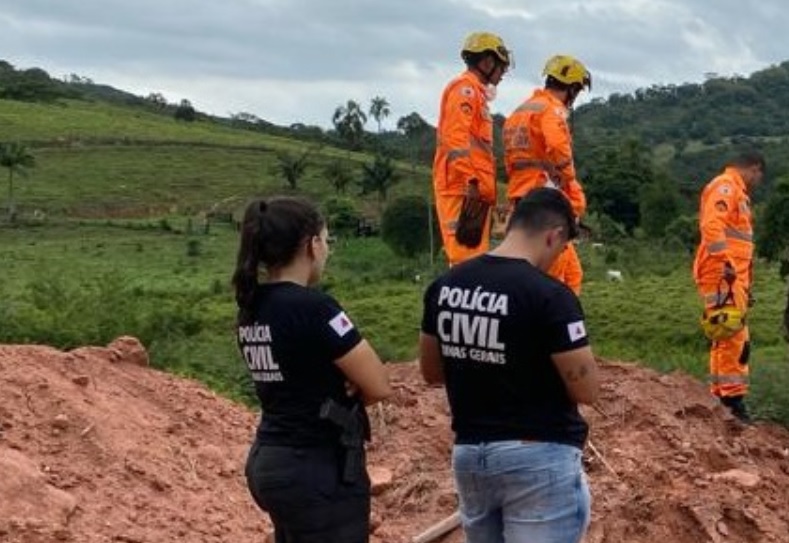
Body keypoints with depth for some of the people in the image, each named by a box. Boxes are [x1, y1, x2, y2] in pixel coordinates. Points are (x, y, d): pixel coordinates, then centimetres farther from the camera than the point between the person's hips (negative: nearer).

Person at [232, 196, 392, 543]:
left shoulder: (251, 308, 6)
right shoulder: (313, 307, -19)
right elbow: (379, 386, -15)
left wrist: (341, 385, -5)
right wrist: (347, 390, 5)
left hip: (267, 462, 9)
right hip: (319, 471, -9)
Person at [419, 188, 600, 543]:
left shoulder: (445, 285, 3)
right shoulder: (550, 295, -17)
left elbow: (431, 372, 13)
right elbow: (587, 390, -14)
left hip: (468, 453, 7)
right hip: (538, 457, -7)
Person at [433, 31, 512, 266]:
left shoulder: (476, 92, 24)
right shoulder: (464, 89, -5)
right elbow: (456, 139, -18)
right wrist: (471, 180, -24)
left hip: (477, 192, 10)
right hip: (465, 190, -10)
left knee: (475, 258, 11)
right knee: (467, 258, -15)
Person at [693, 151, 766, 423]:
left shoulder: (736, 192, 24)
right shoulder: (725, 187, -9)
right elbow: (711, 226, -24)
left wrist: (745, 284, 24)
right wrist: (726, 263, -30)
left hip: (732, 276, 10)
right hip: (722, 274, -10)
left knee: (732, 336, 13)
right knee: (733, 335, -11)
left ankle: (723, 390, 18)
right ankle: (732, 394, -10)